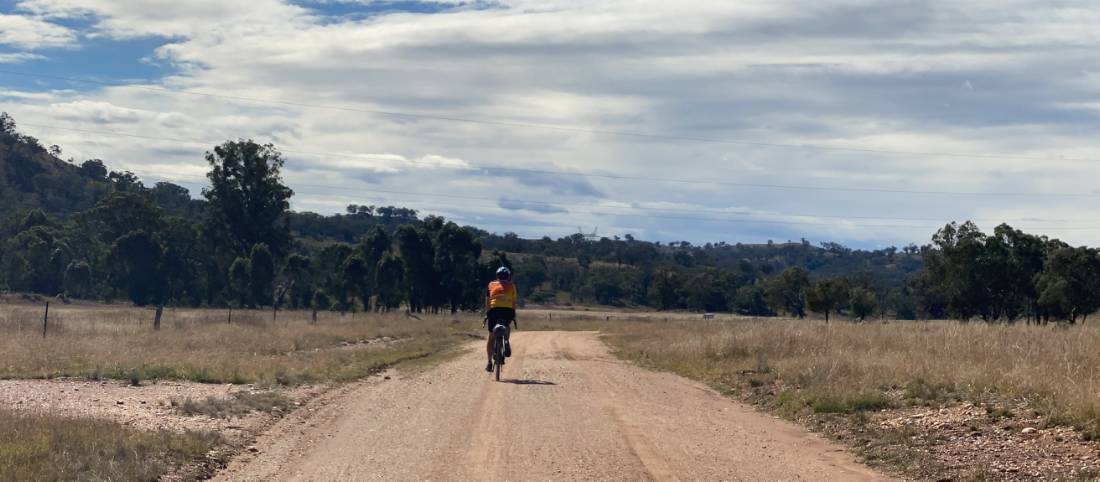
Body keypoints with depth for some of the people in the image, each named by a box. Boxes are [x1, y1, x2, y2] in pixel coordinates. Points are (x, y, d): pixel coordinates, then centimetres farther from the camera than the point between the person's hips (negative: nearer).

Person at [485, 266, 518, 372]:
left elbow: (487, 302, 18)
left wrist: (486, 315, 23)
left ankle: (489, 363, 4)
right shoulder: (512, 286, 20)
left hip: (494, 310, 0)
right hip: (508, 310, 0)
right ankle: (506, 342, 1)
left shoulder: (491, 285, 21)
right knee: (506, 327, 32)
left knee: (491, 337, 11)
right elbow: (514, 302, 15)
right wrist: (514, 316, 19)